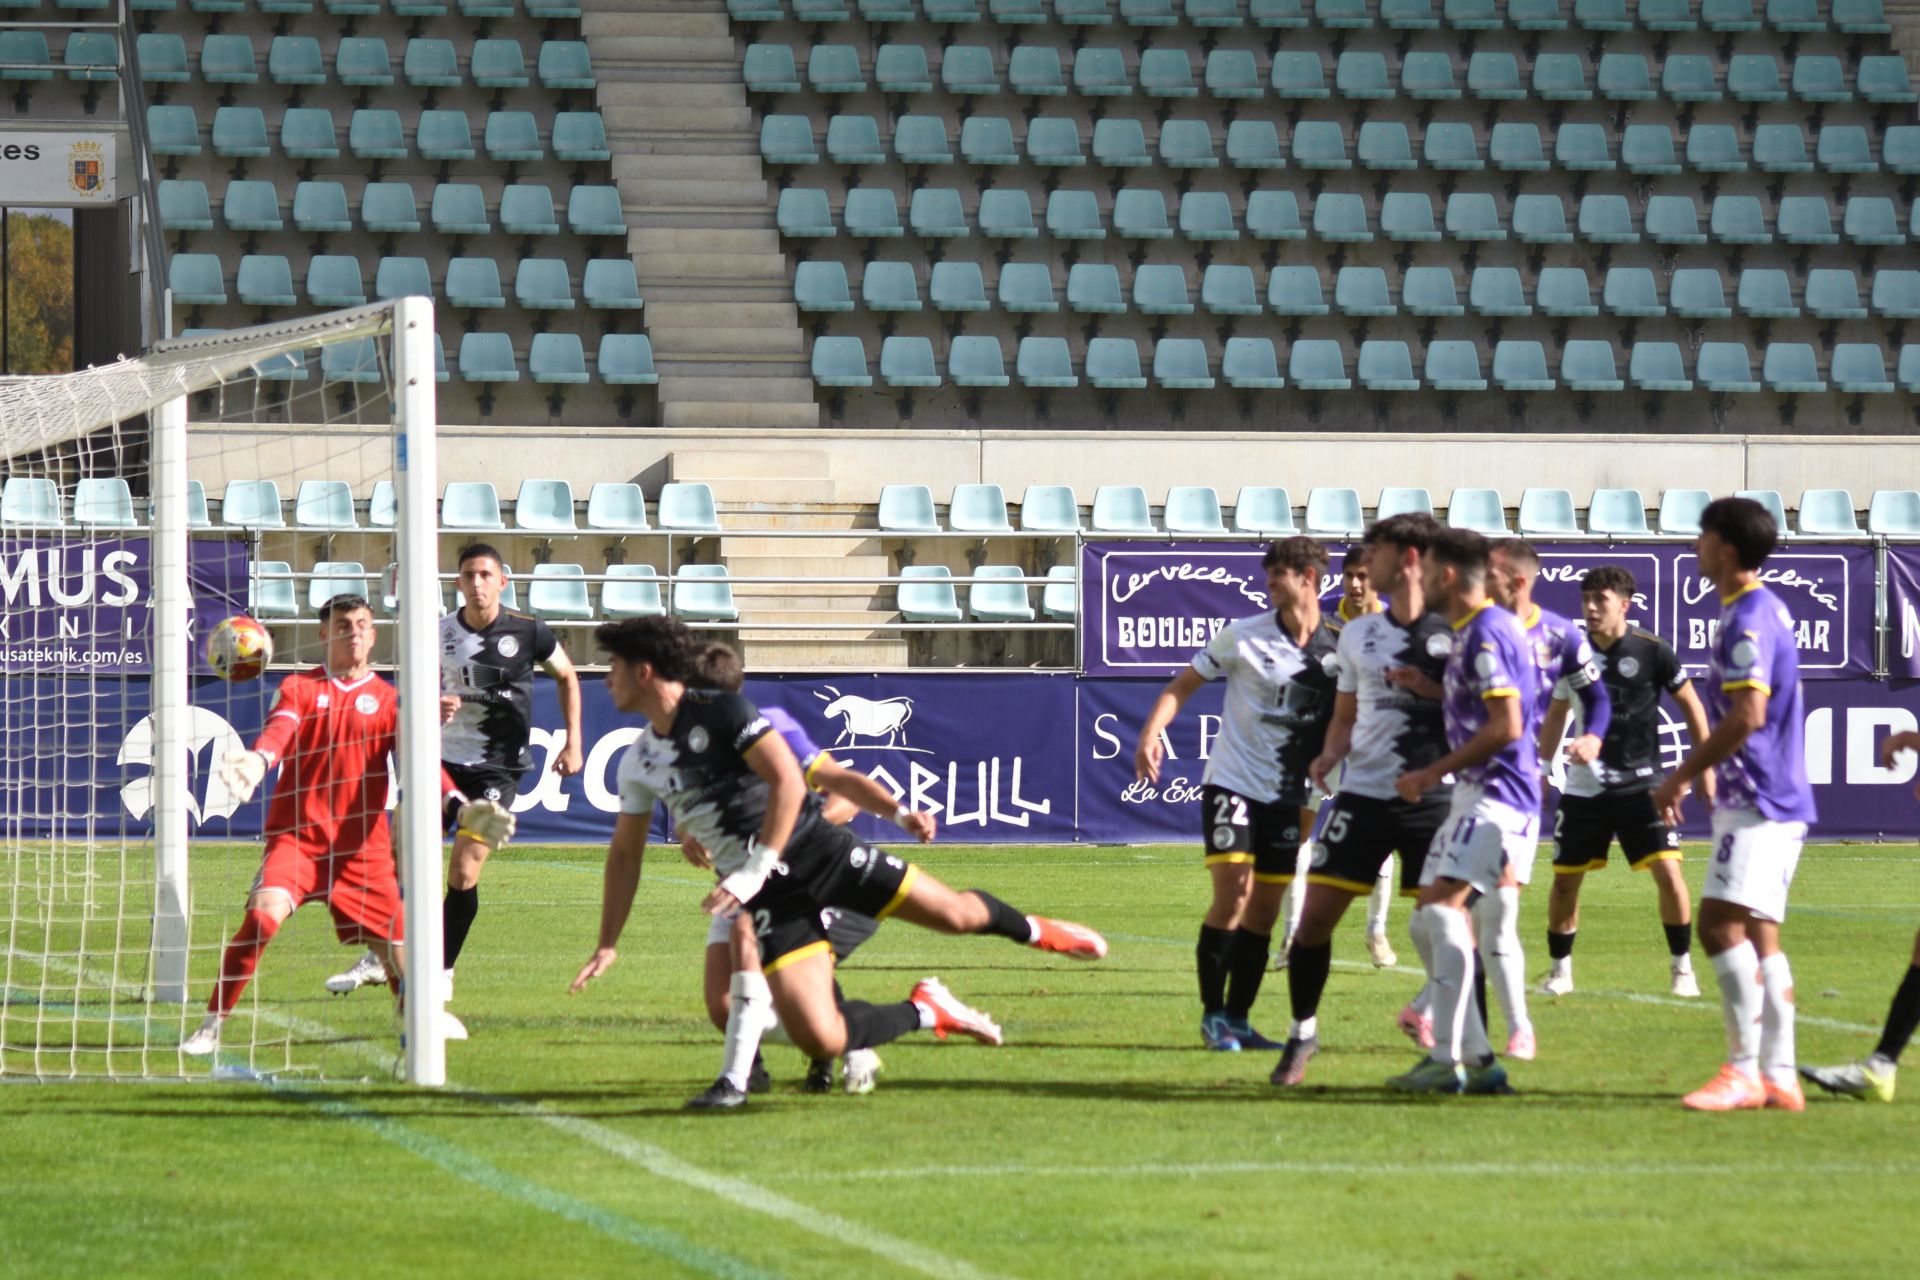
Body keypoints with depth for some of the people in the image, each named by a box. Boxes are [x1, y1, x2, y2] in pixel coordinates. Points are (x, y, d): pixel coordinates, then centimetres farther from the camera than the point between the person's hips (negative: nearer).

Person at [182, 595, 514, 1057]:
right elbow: (279, 732, -12)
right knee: (263, 914, -24)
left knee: (392, 944, 2)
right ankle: (212, 1026, -16)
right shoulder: (299, 687, 7)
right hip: (297, 835, -2)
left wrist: (458, 805, -20)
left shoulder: (388, 699, 10)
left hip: (362, 844, 2)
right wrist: (255, 761, -36)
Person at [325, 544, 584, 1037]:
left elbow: (567, 677, 8)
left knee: (463, 874, -10)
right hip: (446, 758, 3)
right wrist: (435, 706, -12)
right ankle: (378, 958, 12)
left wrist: (573, 743, 3)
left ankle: (442, 973, 5)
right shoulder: (440, 633, 1)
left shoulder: (527, 632, -7)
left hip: (497, 768, -3)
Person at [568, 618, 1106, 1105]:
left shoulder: (720, 712, -9)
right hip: (770, 900, 4)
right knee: (819, 1040, -17)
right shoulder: (637, 764, 10)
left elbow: (788, 781, -18)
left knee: (956, 914, -9)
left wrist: (755, 871, -23)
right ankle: (925, 1011, 9)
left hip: (817, 850, -4)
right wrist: (607, 944, 20)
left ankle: (1030, 930, 27)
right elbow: (625, 853, 22)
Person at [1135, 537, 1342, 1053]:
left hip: (1286, 797, 3)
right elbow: (1183, 684, 0)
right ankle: (1212, 1015, -4)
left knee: (1264, 911, 5)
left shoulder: (1337, 649, 0)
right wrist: (1151, 733, -16)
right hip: (1232, 784, -3)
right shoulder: (1242, 636, -5)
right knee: (1232, 894, -14)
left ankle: (1238, 1019, 15)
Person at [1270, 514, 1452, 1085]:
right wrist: (1330, 755, 1)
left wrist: (1431, 690, -16)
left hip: (1433, 797, -4)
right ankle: (1303, 1031, 15)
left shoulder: (1454, 631, -1)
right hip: (1364, 795, 4)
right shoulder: (1358, 634, 14)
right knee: (1315, 915, -2)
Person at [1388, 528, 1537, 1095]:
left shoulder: (1487, 633, -15)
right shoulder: (1467, 632, 17)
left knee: (1443, 909, -20)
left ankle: (1449, 1062, -22)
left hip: (1497, 796, -11)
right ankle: (1479, 1061, 9)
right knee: (1427, 922, 8)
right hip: (1476, 794, 11)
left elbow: (1507, 726, -21)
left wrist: (1433, 773, -17)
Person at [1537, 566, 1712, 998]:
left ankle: (1682, 967, 2)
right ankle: (1560, 970, 20)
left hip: (1640, 785, -3)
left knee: (1668, 871, -14)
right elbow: (1557, 714, 16)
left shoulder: (1651, 650, -8)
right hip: (1583, 789, 3)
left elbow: (1690, 705, 3)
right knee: (1565, 879, 3)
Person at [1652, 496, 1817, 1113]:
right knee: (1758, 936, 10)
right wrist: (1695, 771, 25)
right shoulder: (1762, 610, 16)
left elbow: (1748, 715, -24)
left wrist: (1682, 775, -16)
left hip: (1757, 804, -11)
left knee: (1721, 923, -15)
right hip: (1771, 801, 11)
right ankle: (1779, 1077, 10)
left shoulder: (1748, 619, -16)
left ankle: (1745, 1071, -17)